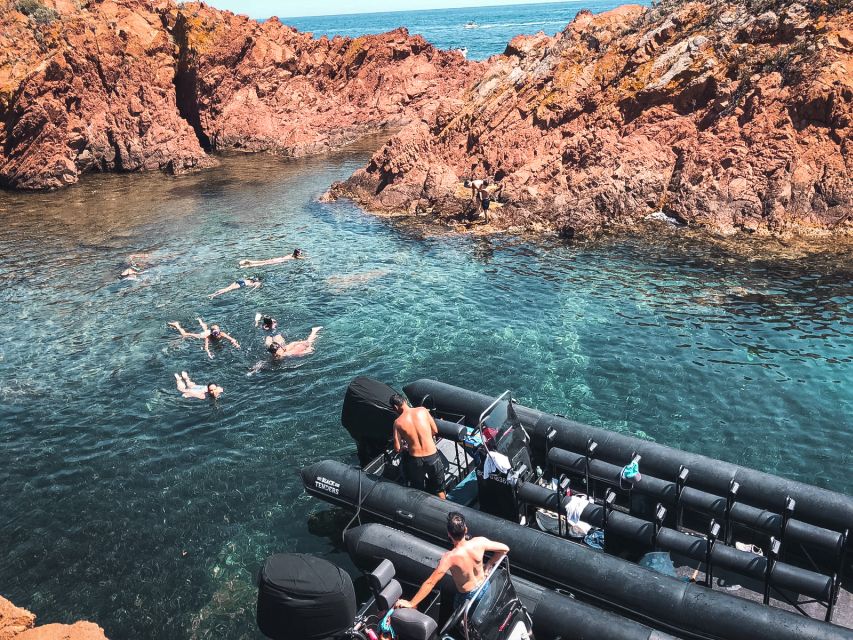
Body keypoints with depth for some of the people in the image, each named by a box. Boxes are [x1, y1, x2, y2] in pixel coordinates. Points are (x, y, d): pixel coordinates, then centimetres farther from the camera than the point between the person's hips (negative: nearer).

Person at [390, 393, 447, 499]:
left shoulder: (398, 422, -8)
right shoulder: (422, 410, -6)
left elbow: (397, 449, -7)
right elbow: (435, 431, 4)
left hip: (415, 460, -1)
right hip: (432, 457, 1)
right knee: (439, 490, 22)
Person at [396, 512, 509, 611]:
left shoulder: (450, 557, -35)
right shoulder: (479, 542, -25)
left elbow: (430, 583, -33)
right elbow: (505, 549, -12)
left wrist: (411, 604, -26)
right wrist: (488, 565, 0)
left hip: (467, 597, -4)